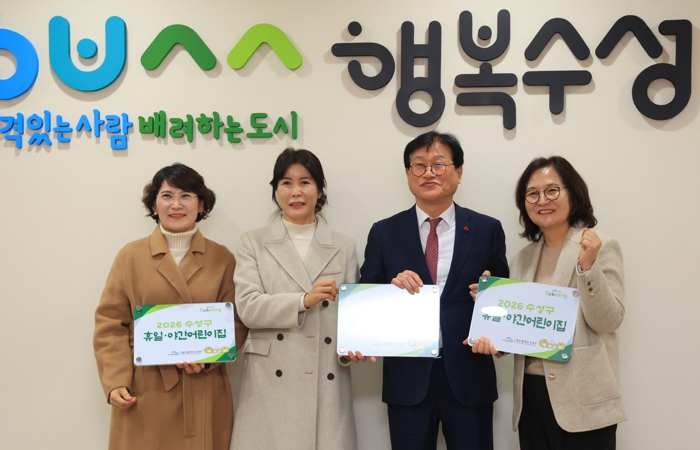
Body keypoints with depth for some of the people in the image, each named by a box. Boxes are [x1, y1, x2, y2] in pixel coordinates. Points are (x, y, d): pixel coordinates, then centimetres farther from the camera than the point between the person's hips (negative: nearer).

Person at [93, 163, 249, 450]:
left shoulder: (222, 258, 4)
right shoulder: (131, 255, 2)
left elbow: (237, 322, 4)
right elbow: (110, 324, 0)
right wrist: (115, 382, -10)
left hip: (204, 392, 1)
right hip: (145, 392, -1)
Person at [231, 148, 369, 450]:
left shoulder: (344, 247, 11)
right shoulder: (254, 243, 7)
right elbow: (247, 307, -5)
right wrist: (304, 300, -17)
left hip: (326, 383, 1)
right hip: (272, 382, -1)